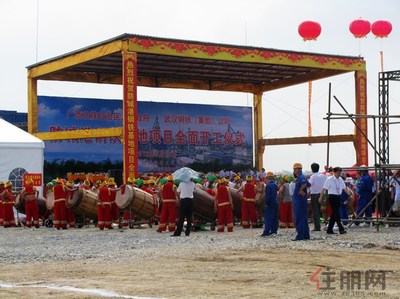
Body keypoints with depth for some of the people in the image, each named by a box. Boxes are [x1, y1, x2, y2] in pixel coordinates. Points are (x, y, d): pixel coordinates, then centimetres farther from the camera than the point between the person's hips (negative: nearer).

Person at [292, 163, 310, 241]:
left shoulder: (301, 177, -14)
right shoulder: (299, 177, 16)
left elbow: (304, 184, -36)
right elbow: (309, 184, 28)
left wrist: (301, 191, -22)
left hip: (299, 201, -10)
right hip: (298, 200, 10)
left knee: (299, 219, -8)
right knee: (303, 219, 13)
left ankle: (300, 236, -8)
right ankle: (306, 236, 17)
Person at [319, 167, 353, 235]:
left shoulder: (340, 179, 9)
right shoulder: (329, 179, -8)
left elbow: (345, 188, 12)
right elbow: (324, 189, -6)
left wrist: (349, 194, 2)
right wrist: (321, 197, -7)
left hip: (338, 197, 7)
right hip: (332, 197, -7)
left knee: (334, 214, 9)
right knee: (336, 214, -10)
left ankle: (329, 230, 17)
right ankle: (341, 229, -12)